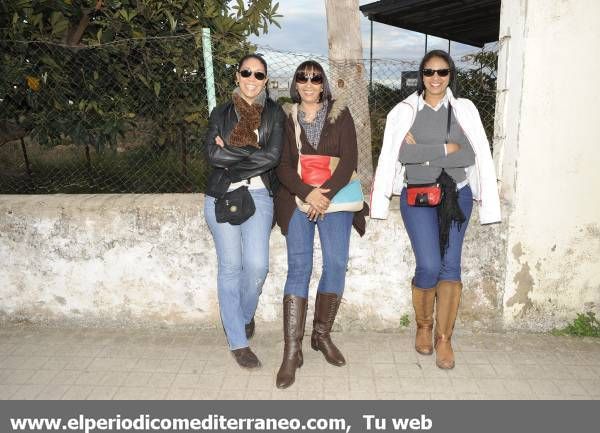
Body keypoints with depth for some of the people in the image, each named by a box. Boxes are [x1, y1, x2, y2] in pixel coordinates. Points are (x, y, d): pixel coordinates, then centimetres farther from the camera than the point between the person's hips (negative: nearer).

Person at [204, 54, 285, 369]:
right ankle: (238, 341, 15)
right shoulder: (221, 113, 9)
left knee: (257, 265, -10)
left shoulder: (274, 113, 6)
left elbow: (273, 156, -9)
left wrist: (231, 153, -8)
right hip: (222, 196, 1)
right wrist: (254, 153, -10)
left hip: (259, 196, 0)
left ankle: (244, 316, 23)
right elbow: (213, 154, -7)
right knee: (230, 267, 2)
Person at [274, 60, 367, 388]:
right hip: (297, 199, 0)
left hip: (335, 198, 1)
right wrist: (307, 192, -17)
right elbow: (282, 165, 0)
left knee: (336, 264, -5)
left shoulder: (340, 114, 7)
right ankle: (292, 351, -5)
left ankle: (322, 335, 16)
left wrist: (326, 193, -16)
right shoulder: (286, 118, 9)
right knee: (298, 267, -8)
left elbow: (349, 158, -3)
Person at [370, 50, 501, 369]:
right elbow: (399, 155, -8)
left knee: (450, 266, 0)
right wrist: (445, 148, -9)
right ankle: (423, 326, 17)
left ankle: (444, 338, 12)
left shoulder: (465, 110, 7)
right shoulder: (404, 111, 3)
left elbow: (475, 155, -3)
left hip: (456, 195, 2)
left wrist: (423, 152, -9)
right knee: (429, 266, -10)